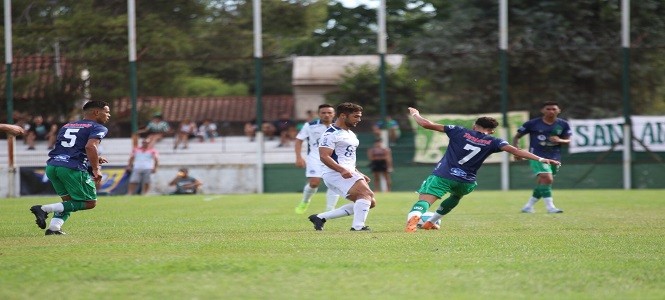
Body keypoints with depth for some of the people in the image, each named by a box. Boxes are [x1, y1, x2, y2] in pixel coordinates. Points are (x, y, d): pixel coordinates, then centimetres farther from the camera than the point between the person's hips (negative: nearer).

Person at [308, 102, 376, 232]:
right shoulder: (331, 134, -10)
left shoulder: (350, 134, 22)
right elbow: (324, 157, -20)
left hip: (347, 172, 10)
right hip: (335, 173, -10)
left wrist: (359, 174, 22)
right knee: (367, 194, -23)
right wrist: (342, 170, -31)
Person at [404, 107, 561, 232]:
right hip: (465, 181, 2)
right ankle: (431, 222, 38)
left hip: (442, 176, -2)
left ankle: (414, 217, -47)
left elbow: (427, 124, 5)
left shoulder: (459, 131, 7)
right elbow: (514, 150, -6)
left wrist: (415, 114, 24)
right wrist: (540, 159, -8)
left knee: (424, 200, -13)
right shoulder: (492, 142, 6)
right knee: (456, 195, 35)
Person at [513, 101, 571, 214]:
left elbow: (568, 141, 8)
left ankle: (528, 206, 25)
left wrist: (559, 140, -15)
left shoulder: (563, 124, 6)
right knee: (547, 179, -24)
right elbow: (517, 137, 7)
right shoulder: (532, 124, -2)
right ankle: (550, 207, -22)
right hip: (537, 157, -5)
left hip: (554, 158, 5)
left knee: (542, 184, 10)